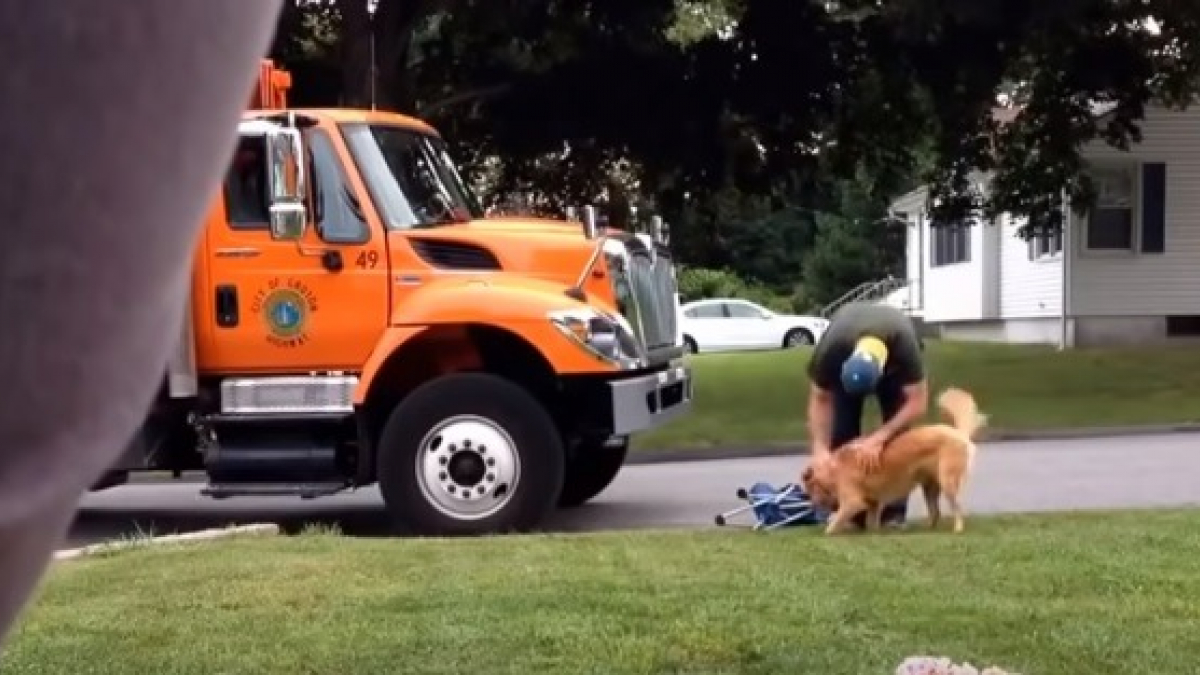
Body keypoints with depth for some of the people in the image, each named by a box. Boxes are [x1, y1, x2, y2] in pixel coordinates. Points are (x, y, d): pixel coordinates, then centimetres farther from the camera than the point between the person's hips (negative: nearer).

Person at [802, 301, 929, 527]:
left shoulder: (904, 345, -44)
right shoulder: (830, 349, -41)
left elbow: (918, 402, -39)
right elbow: (820, 400, -28)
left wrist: (877, 438, -48)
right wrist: (821, 449, -40)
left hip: (894, 363, -1)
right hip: (844, 357, 1)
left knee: (896, 431, -15)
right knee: (842, 432, -13)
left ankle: (894, 511, -8)